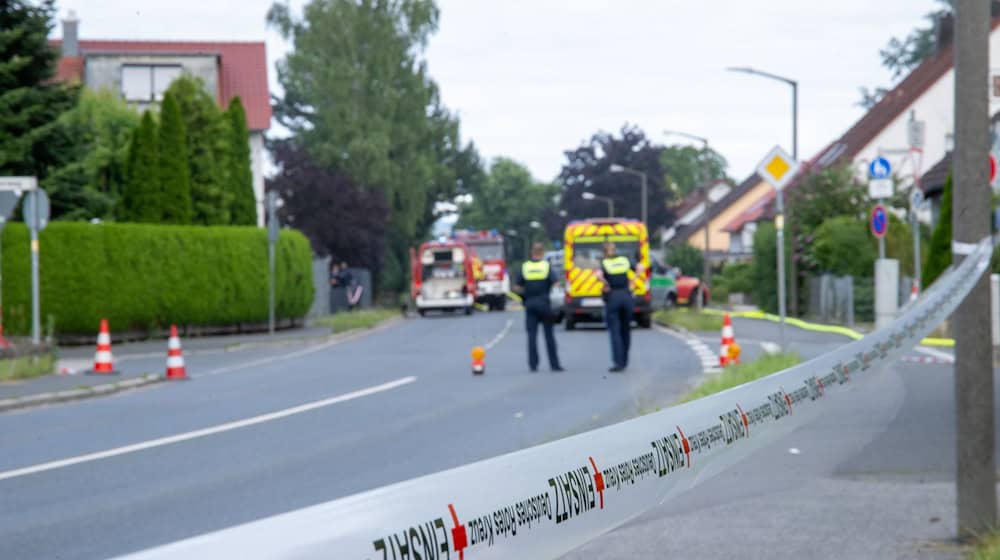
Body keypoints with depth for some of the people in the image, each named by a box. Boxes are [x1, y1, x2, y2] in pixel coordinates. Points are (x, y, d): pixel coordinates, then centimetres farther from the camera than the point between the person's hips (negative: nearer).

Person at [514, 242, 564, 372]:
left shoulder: (525, 267, 2)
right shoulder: (547, 266, -4)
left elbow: (516, 287, 2)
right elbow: (556, 284, -13)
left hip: (530, 304, 1)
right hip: (544, 303, -1)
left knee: (532, 335, 3)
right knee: (549, 335, 5)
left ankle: (533, 364, -1)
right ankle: (554, 364, 6)